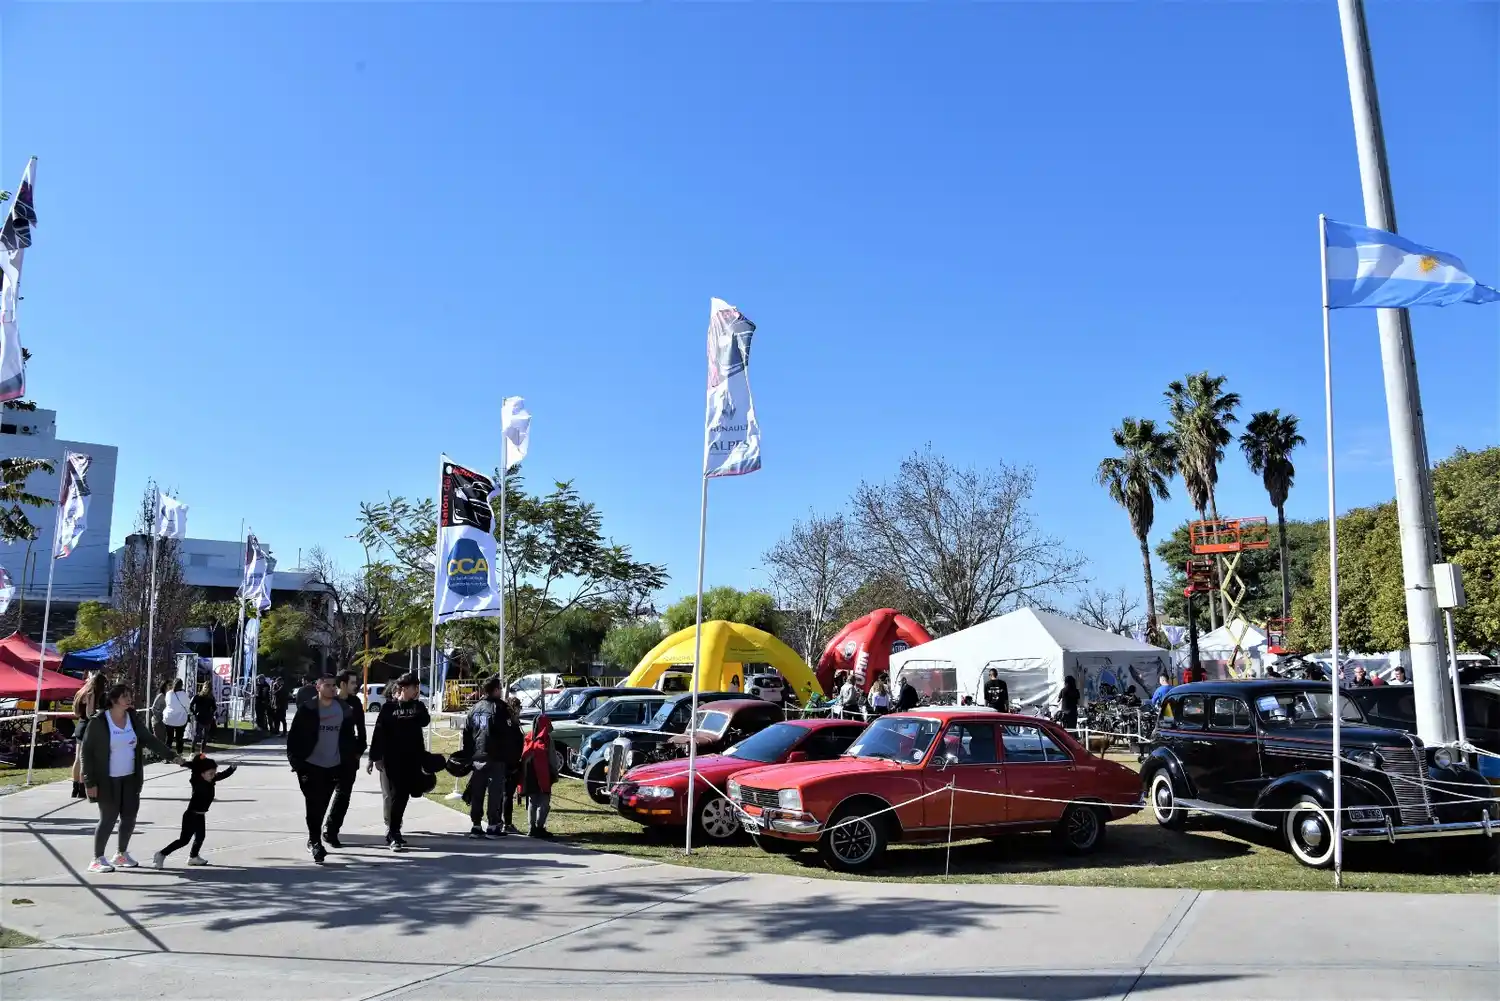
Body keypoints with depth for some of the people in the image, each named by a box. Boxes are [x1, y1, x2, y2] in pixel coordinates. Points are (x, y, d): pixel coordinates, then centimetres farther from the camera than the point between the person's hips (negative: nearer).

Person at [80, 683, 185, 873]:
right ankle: (97, 860, 13)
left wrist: (171, 756, 3)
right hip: (108, 780, -5)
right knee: (109, 818, -3)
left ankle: (122, 854, 26)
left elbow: (149, 740, 9)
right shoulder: (98, 721, -13)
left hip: (130, 778, 5)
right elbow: (87, 751, -11)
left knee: (129, 817, 8)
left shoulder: (133, 718, 2)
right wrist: (90, 781, -14)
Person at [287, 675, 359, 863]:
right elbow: (295, 735, -6)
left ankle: (313, 840, 31)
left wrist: (353, 754, 4)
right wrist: (295, 759, -11)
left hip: (334, 766, 4)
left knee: (322, 806, 14)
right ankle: (316, 842, 0)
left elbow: (349, 735, 10)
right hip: (311, 765, -3)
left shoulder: (344, 709, 4)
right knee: (314, 805, -5)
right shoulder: (307, 709, -7)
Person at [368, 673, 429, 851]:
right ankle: (393, 835, -4)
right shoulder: (388, 706, -2)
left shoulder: (418, 706, 7)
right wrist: (375, 757, -8)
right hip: (392, 759, -4)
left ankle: (393, 831, 24)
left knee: (403, 795, 9)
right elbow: (379, 732, -4)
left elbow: (425, 721, -13)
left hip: (412, 758, 4)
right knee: (396, 795, -6)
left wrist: (417, 703, -13)